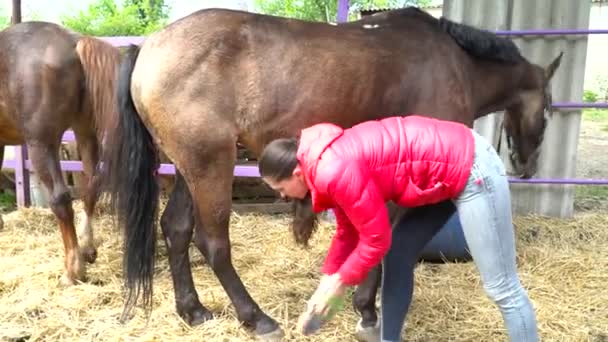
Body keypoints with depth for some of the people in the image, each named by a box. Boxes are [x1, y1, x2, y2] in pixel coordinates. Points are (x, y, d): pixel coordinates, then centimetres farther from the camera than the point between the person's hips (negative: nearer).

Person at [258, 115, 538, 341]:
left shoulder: (335, 172, -26)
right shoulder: (325, 163, 5)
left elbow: (376, 239, -17)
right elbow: (348, 232, 14)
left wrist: (340, 282, -3)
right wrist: (326, 283, 14)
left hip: (470, 172, -10)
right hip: (441, 174, 10)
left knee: (500, 288, 1)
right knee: (397, 260, 14)